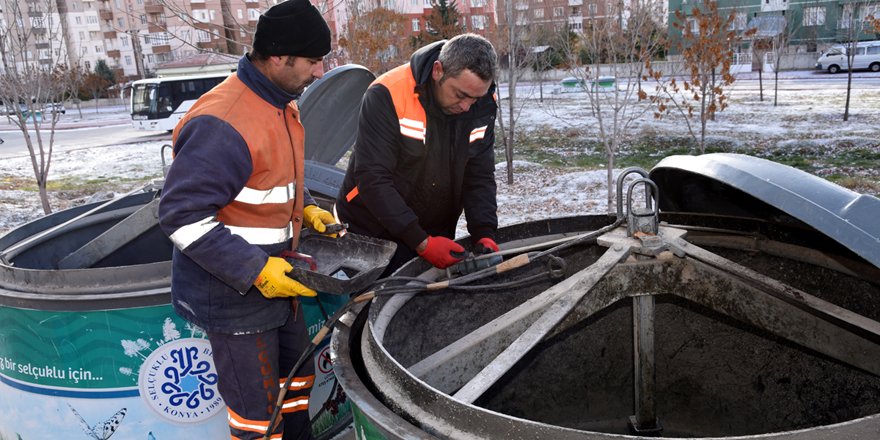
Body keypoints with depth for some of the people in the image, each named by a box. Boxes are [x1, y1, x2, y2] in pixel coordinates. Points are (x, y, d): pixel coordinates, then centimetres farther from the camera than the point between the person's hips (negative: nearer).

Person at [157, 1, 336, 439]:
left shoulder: (282, 104, 4)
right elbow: (181, 216, -25)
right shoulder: (223, 124, -27)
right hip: (233, 293, -9)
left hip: (275, 280, 9)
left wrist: (304, 208, 3)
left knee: (297, 376, 24)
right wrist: (255, 270, -25)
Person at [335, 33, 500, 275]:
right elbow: (372, 179, -25)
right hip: (371, 236, -4)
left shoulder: (483, 106, -7)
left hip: (434, 238, 4)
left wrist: (484, 234, -16)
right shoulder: (387, 96, -23)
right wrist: (421, 243, -26)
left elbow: (480, 176, -1)